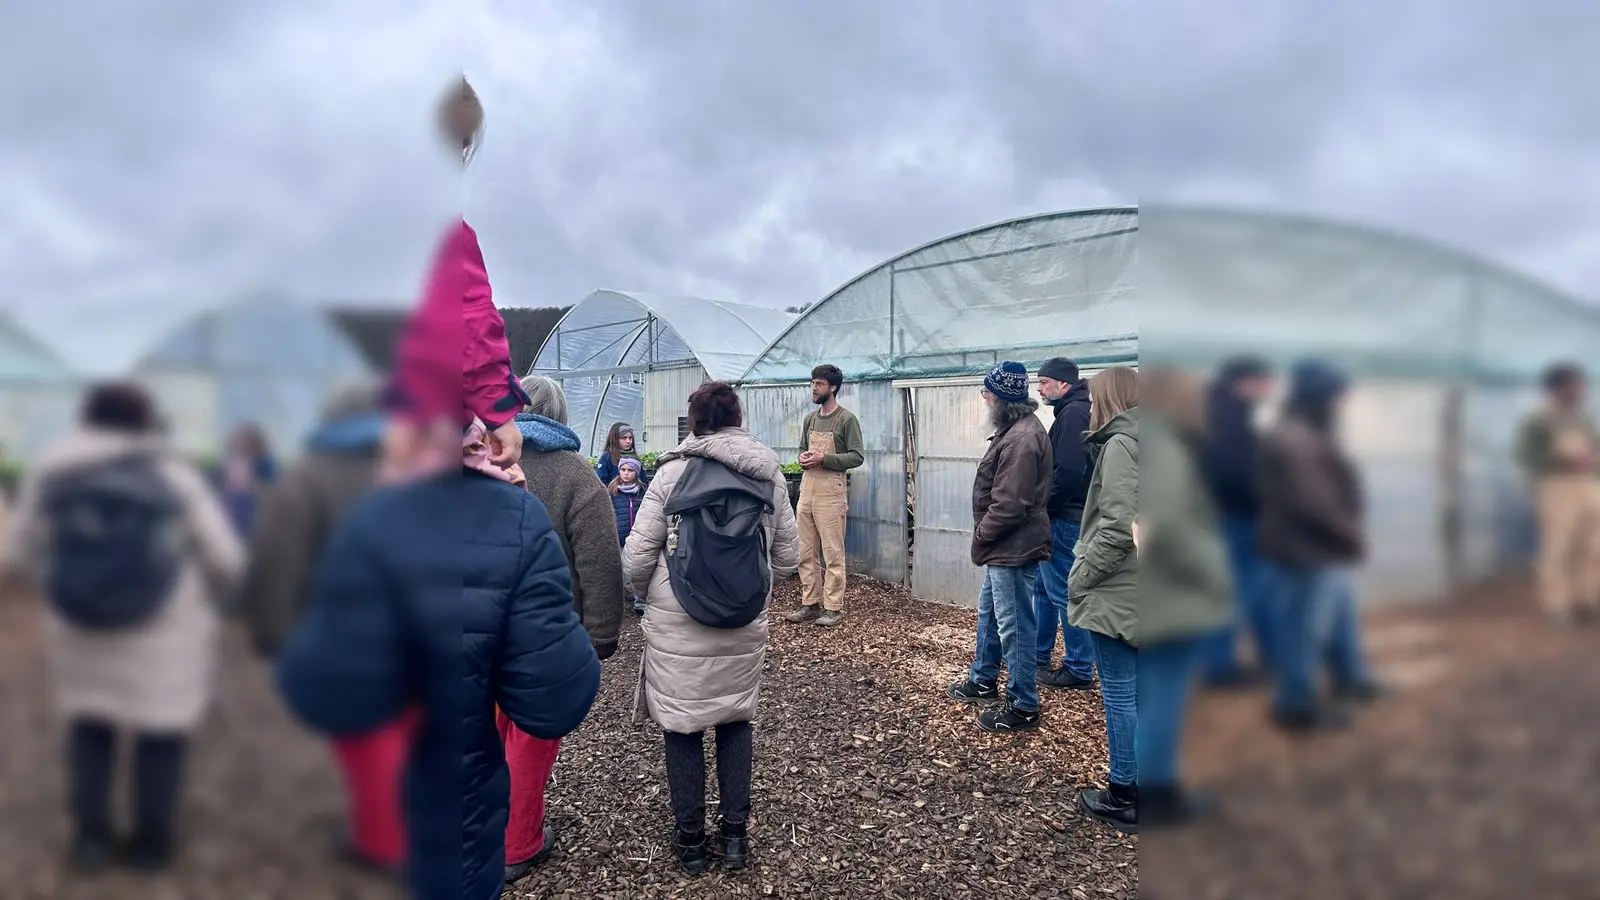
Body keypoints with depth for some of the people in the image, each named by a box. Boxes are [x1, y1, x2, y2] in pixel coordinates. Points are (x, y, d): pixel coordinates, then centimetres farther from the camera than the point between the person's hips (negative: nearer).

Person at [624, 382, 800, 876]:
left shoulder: (672, 471, -9)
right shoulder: (770, 474, -1)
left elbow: (636, 558, -9)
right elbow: (788, 558, 3)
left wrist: (652, 597, 11)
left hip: (676, 630, -2)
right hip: (745, 630, 3)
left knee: (682, 729, 11)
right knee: (736, 722, 18)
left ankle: (690, 841, 23)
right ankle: (736, 834, 25)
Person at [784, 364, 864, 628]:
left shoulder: (847, 419, -7)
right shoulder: (810, 418, 14)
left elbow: (857, 457, -11)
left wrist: (823, 459, -18)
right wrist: (803, 458, 0)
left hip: (831, 492, -7)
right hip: (807, 489, 7)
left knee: (832, 553, -2)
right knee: (806, 553, 9)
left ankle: (833, 608, 4)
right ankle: (810, 604, 18)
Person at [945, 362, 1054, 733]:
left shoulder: (1022, 438, -23)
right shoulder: (1017, 428, 11)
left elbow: (1009, 505, -26)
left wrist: (981, 536, -11)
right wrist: (985, 537, 12)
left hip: (1014, 549, -11)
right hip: (1006, 548, 11)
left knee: (1014, 627, -1)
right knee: (989, 612, 24)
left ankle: (1023, 706, 12)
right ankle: (984, 680, 41)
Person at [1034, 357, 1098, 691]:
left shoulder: (1073, 413, -15)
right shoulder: (1073, 412, 15)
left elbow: (1067, 472, -24)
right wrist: (1045, 509, 11)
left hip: (1063, 521, -10)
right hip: (1061, 519, 10)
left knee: (1064, 594, -2)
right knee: (1043, 588, 18)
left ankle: (1080, 670, 7)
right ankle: (1039, 656, 30)